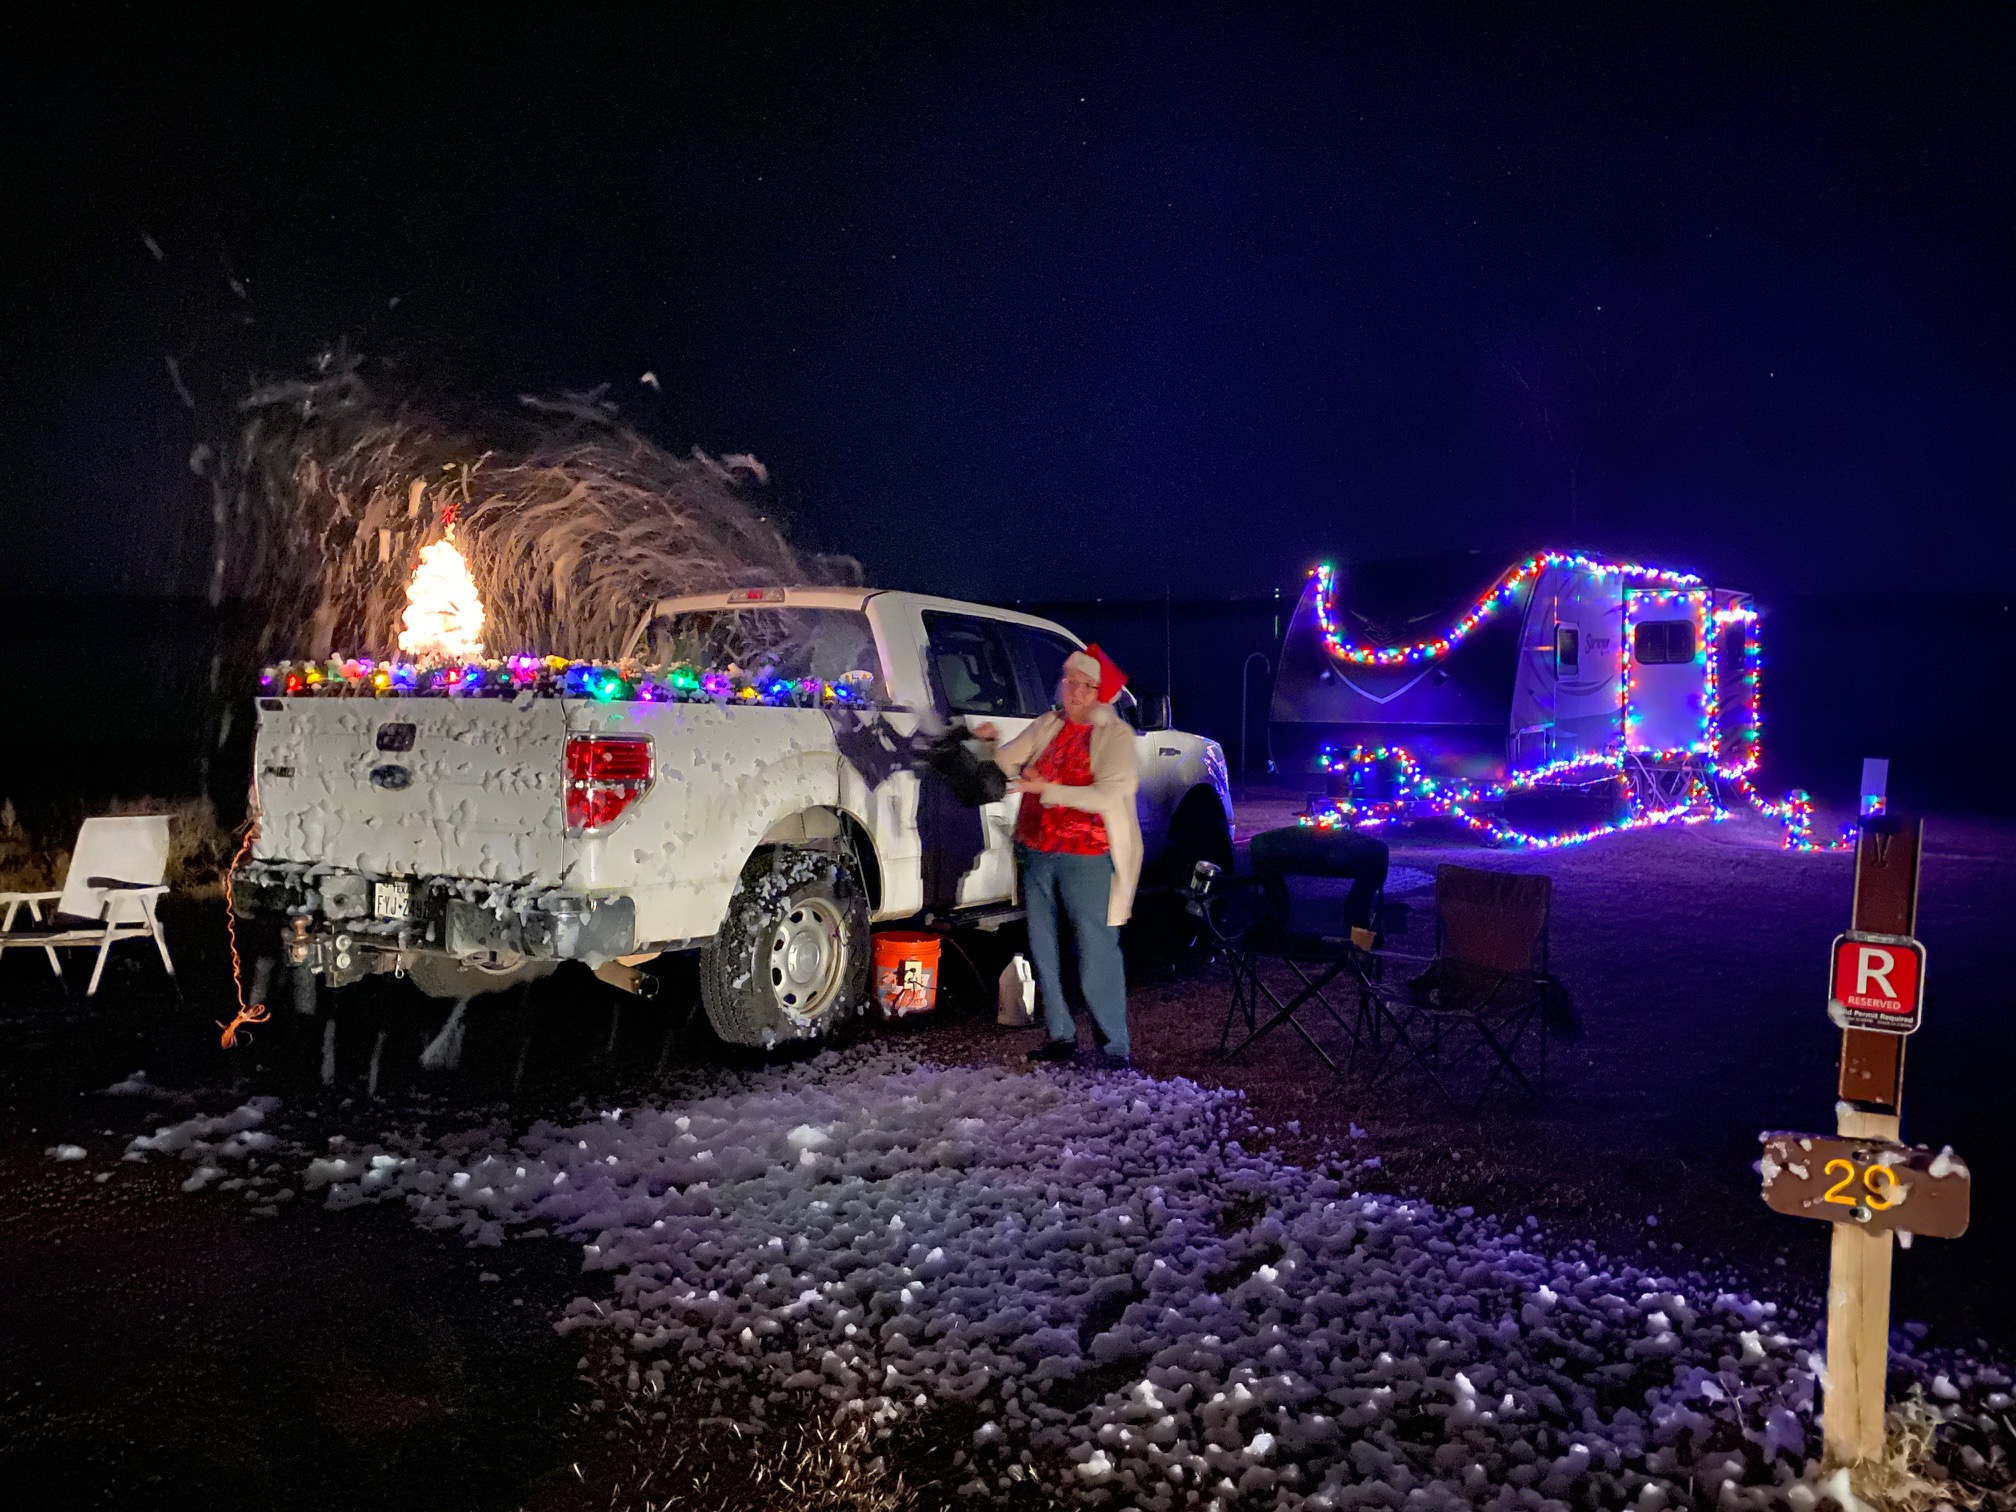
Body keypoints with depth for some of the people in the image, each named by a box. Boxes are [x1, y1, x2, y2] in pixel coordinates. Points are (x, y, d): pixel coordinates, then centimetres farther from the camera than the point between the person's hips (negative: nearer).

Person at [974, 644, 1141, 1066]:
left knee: (1096, 954, -7)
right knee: (1044, 951, 12)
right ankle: (1060, 1036, 24)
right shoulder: (1047, 726, 11)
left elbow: (1110, 795, -17)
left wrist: (1048, 789, -23)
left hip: (1087, 858, -6)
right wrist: (988, 745, -7)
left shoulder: (1115, 735, -5)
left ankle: (1116, 1047, 2)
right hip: (1037, 854, 6)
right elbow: (1006, 766, 13)